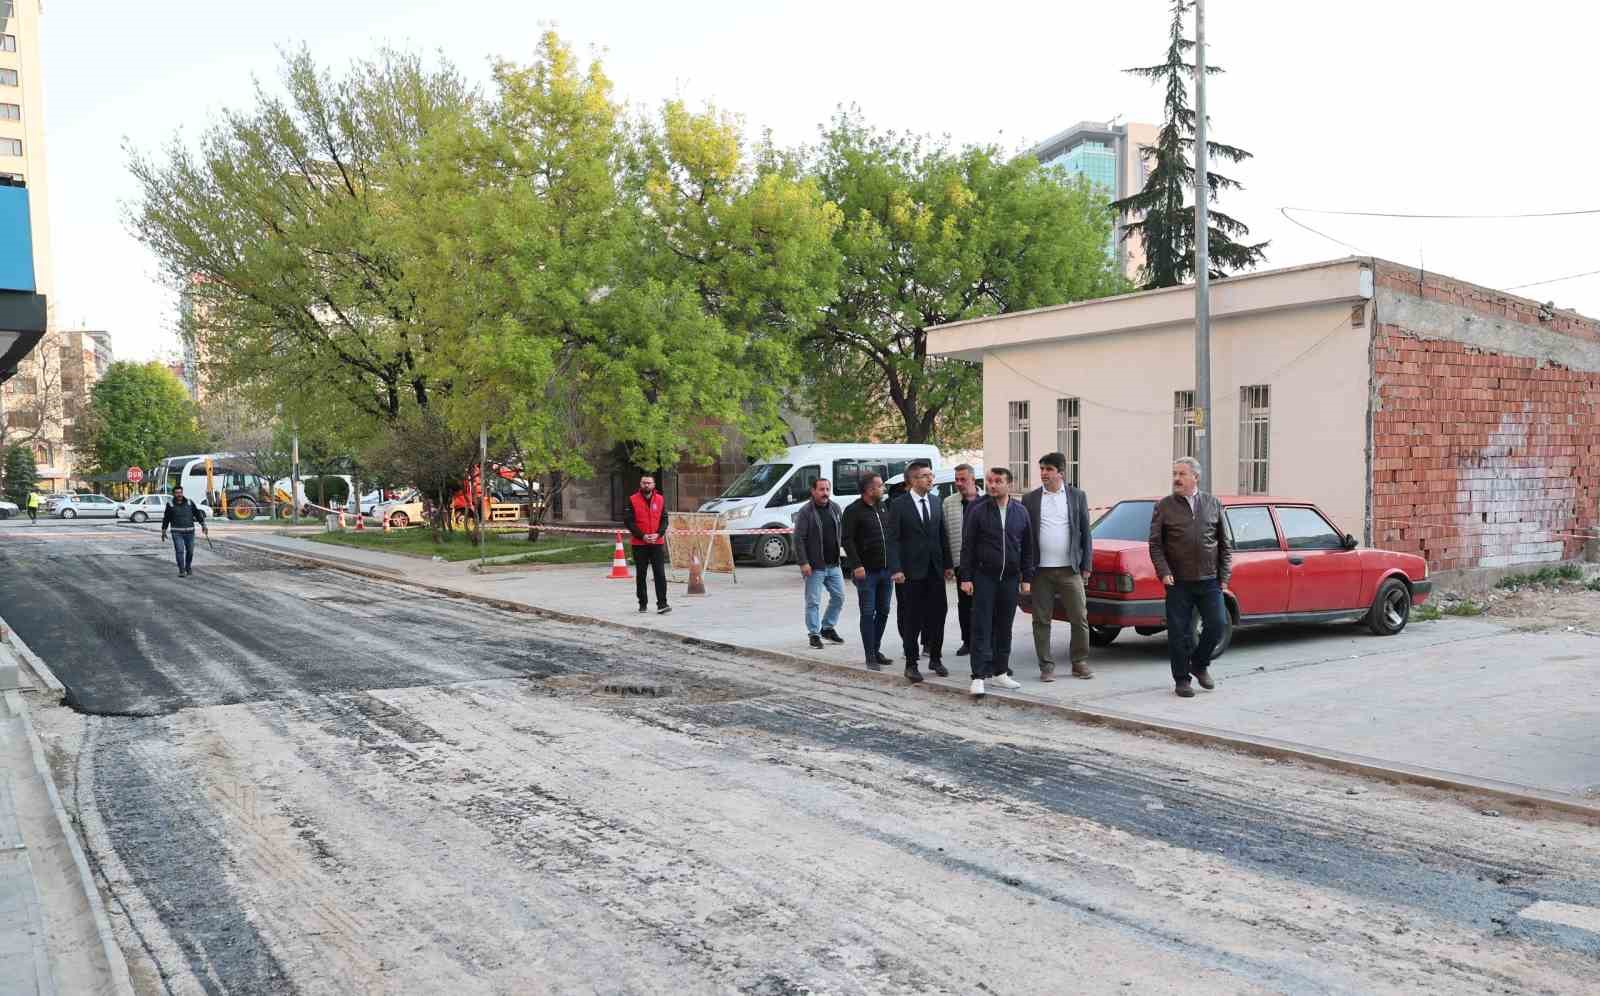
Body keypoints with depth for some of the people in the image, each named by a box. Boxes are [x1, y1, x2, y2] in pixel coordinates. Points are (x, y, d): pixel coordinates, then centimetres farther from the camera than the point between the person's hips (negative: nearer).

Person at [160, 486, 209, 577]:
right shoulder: (170, 505, 0)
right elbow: (166, 519, 8)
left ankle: (188, 567, 30)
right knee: (179, 551, -11)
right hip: (176, 532, -2)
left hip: (189, 531, 2)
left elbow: (198, 514, 3)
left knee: (190, 551, 7)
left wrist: (203, 525, -6)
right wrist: (163, 532, 8)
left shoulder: (189, 503, 2)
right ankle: (181, 570, -9)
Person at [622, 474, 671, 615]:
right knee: (640, 575, 8)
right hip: (639, 544, -1)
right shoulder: (632, 500, -1)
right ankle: (643, 604, 18)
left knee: (660, 574, -6)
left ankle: (662, 604, -7)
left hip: (657, 543, 1)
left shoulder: (660, 499, 5)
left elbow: (664, 519, 5)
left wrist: (658, 534, -12)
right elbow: (628, 521, -5)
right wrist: (642, 536, -13)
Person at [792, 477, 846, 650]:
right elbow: (798, 539, -12)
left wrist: (839, 553, 10)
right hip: (814, 566, -6)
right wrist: (803, 563, -17)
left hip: (834, 564, 6)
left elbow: (842, 531, 17)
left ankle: (828, 628, 26)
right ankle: (814, 634, 10)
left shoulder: (835, 508, 8)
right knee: (813, 602, -1)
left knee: (839, 597, 10)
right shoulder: (805, 512, -10)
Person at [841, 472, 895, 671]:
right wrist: (856, 565, -20)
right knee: (868, 613, -2)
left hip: (886, 570, 6)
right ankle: (870, 657, 2)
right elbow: (847, 540, -12)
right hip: (866, 572, -6)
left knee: (883, 612, 11)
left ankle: (876, 649, 24)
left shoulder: (884, 507, 12)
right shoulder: (854, 511, -8)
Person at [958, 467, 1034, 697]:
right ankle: (979, 676, -3)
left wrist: (1026, 578, 6)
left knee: (1004, 628, 10)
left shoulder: (1020, 512, 6)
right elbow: (967, 547, -1)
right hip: (984, 577, -3)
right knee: (981, 628, -4)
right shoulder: (978, 511, -2)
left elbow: (1027, 548, 10)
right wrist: (966, 577, -6)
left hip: (1010, 579, 3)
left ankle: (999, 672, 20)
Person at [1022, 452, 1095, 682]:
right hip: (1040, 570, 0)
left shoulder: (1077, 496, 6)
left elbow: (1085, 532, 7)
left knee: (1080, 618, 3)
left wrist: (1086, 566, 2)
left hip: (1070, 569, 0)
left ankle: (1080, 663, 16)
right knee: (1041, 620, 4)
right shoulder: (1030, 499, 5)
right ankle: (1046, 666, 12)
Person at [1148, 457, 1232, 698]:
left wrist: (1224, 576, 5)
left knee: (1217, 624, -3)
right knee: (1179, 632, 1)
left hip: (1209, 581, 2)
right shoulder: (1164, 507, 2)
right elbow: (1155, 545, 0)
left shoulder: (1213, 504, 8)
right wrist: (1164, 572, -13)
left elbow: (1224, 544, 11)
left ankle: (1199, 664, 22)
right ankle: (1182, 679, 14)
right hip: (1178, 582, -1)